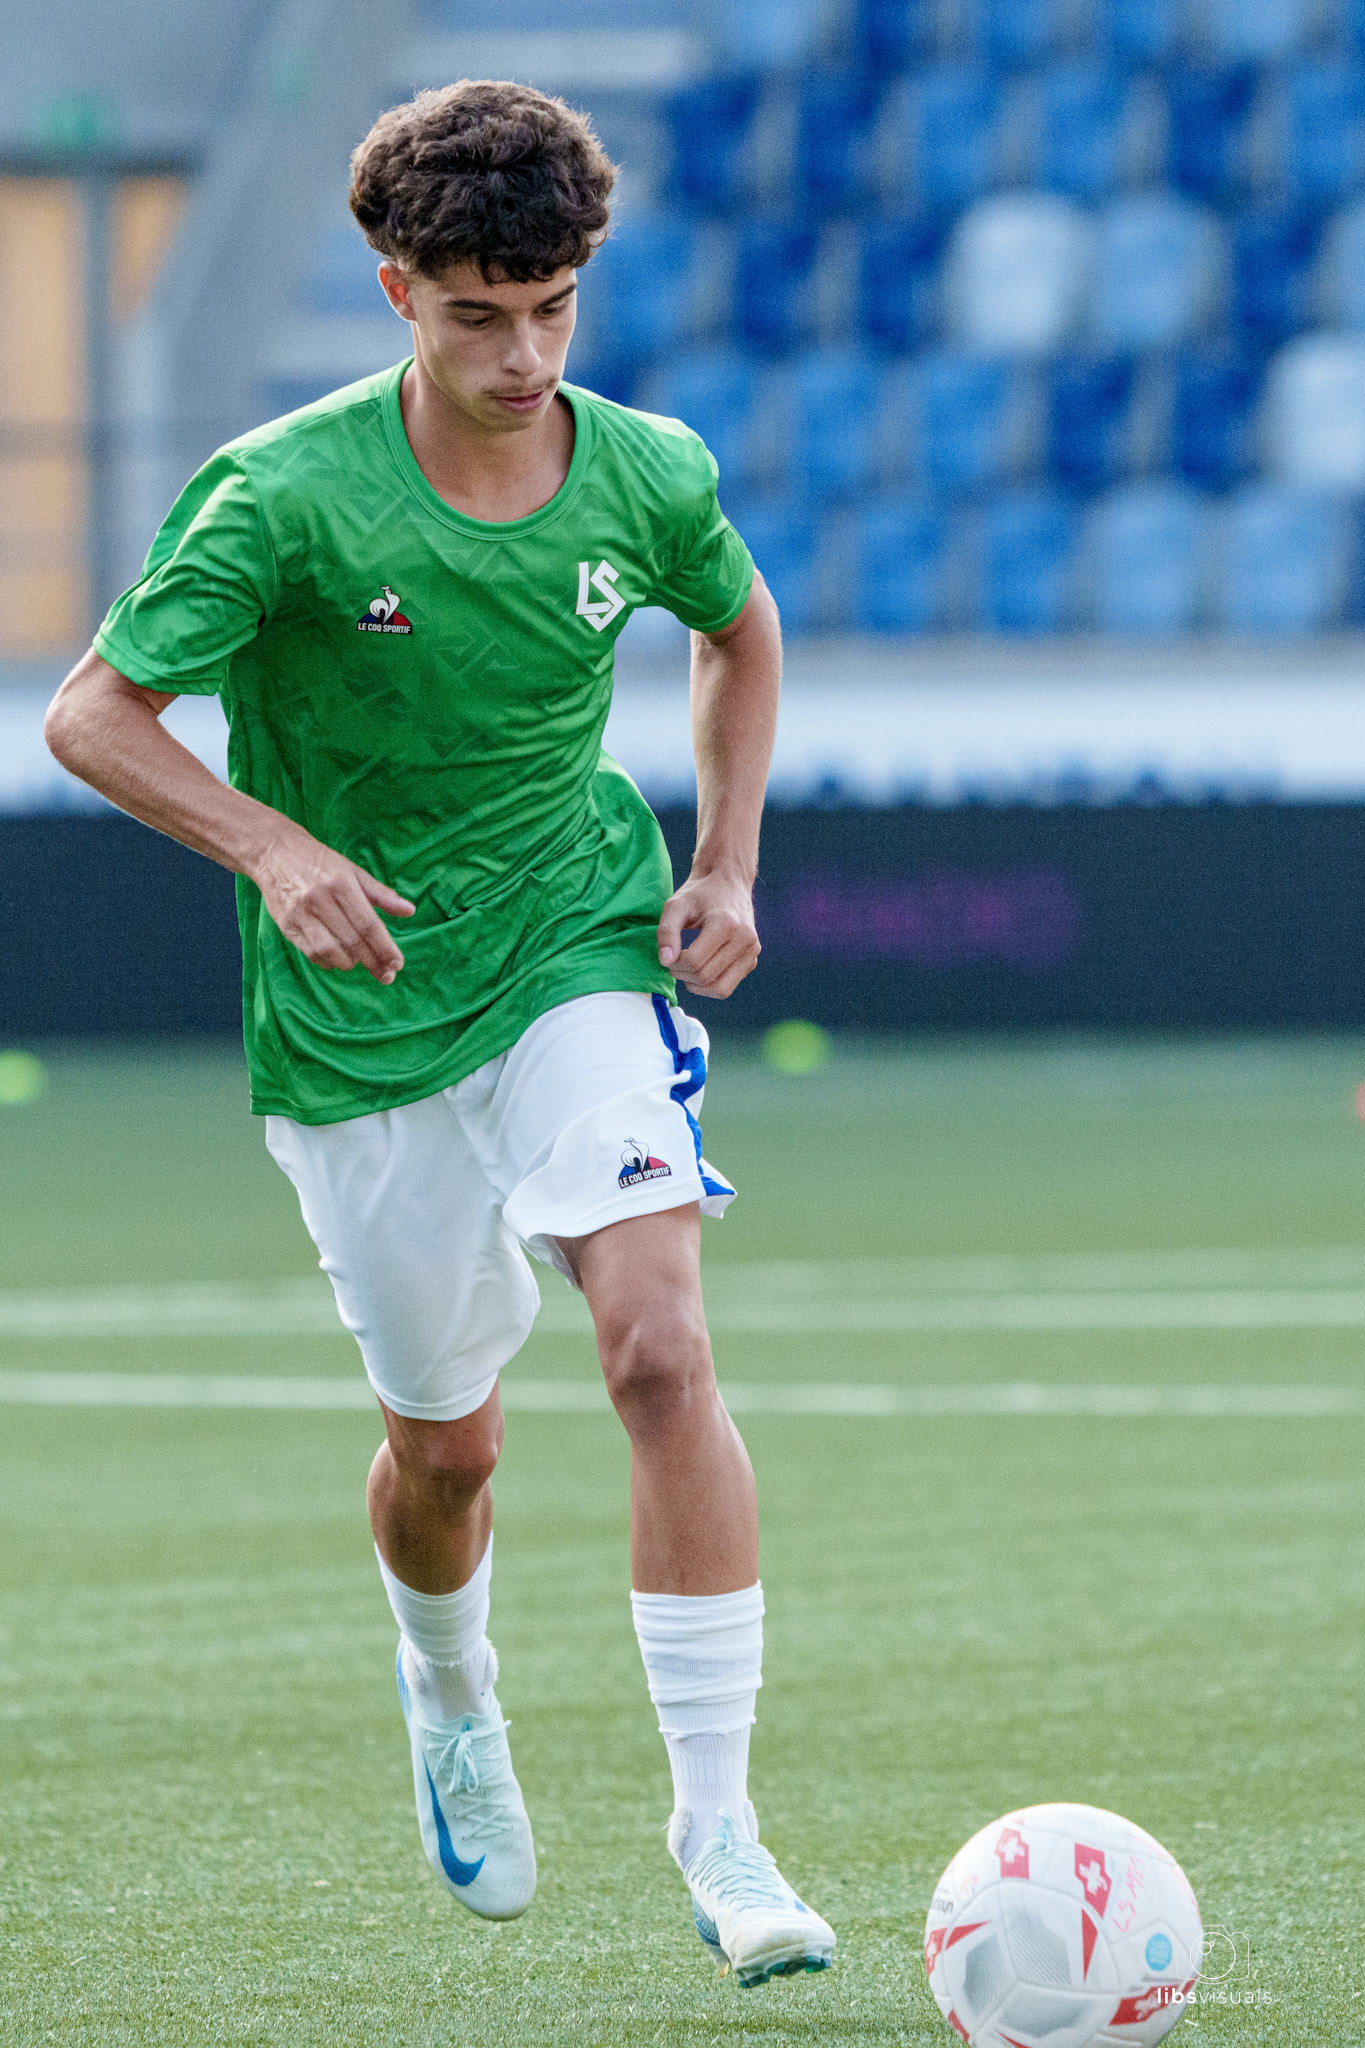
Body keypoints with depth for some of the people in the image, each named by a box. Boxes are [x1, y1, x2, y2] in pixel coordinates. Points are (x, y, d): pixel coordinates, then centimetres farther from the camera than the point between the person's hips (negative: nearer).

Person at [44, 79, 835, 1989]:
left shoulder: (647, 475, -7)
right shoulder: (285, 493, -17)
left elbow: (741, 629, 16)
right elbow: (92, 714, -13)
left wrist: (727, 860, 4)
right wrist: (276, 847, -28)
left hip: (585, 954, 1)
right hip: (359, 1022, -1)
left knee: (659, 1350, -20)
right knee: (446, 1440, 10)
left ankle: (719, 1829, -19)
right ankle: (451, 1699, 46)